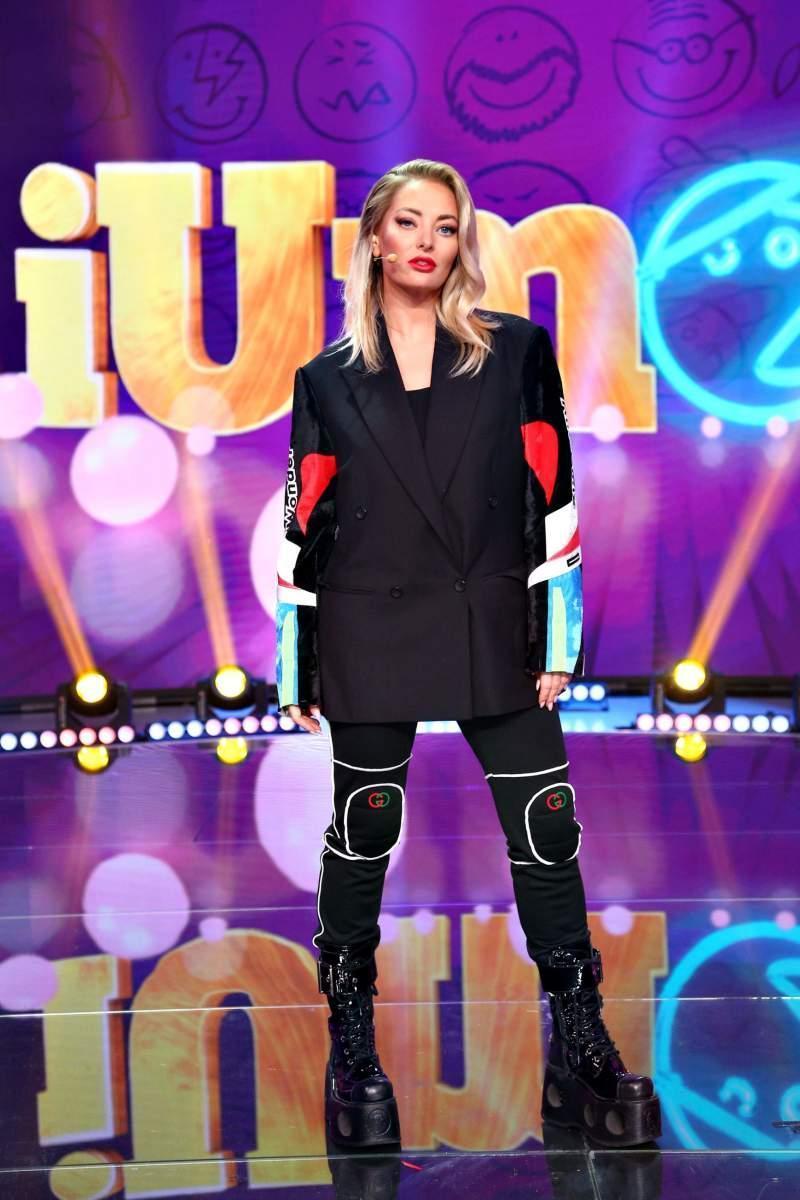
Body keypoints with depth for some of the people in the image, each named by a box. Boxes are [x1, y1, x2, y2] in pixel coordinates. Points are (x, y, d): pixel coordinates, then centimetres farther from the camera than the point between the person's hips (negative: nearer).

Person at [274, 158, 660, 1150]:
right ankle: (352, 1050, 19)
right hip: (369, 634, 0)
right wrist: (294, 661, 4)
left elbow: (552, 502, 3)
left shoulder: (517, 352, 5)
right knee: (363, 828, 5)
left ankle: (579, 1053, 10)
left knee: (546, 829, -1)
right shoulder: (328, 380, 6)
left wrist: (558, 637, -2)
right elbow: (302, 526, 7)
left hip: (494, 628, 0)